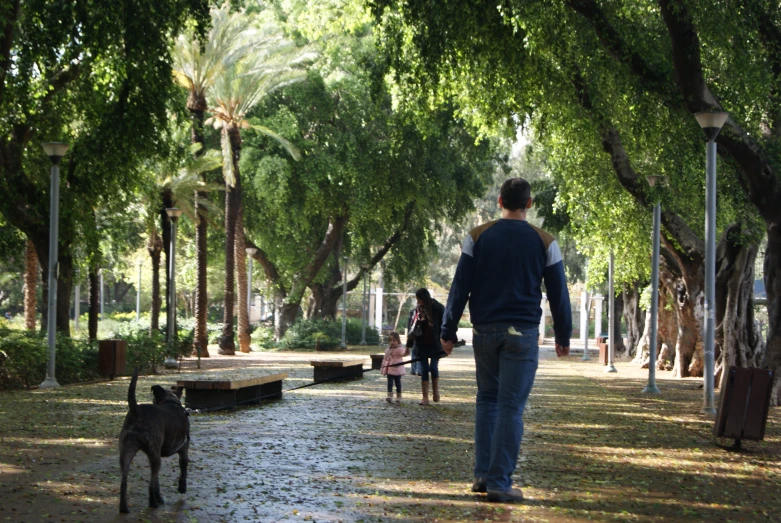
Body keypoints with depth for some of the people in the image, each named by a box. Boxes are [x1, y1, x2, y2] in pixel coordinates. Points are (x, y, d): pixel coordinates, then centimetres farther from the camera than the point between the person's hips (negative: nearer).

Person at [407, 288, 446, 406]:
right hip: (421, 345, 3)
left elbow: (444, 326, -8)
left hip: (435, 345, -3)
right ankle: (425, 398, 3)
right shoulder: (416, 311, 5)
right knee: (424, 370, 2)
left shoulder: (438, 309, -8)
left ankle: (436, 392, 15)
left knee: (434, 368, -5)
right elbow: (411, 329, 10)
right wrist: (409, 345, 12)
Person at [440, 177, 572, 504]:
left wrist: (448, 332, 4)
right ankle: (499, 483, -4)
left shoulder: (477, 237, 2)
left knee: (487, 399, 17)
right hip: (522, 332, -2)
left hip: (484, 330, 2)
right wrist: (563, 336, 15)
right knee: (511, 407, -1)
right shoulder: (544, 243, 0)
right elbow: (558, 295, 4)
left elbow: (460, 288, -1)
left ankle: (483, 474, 11)